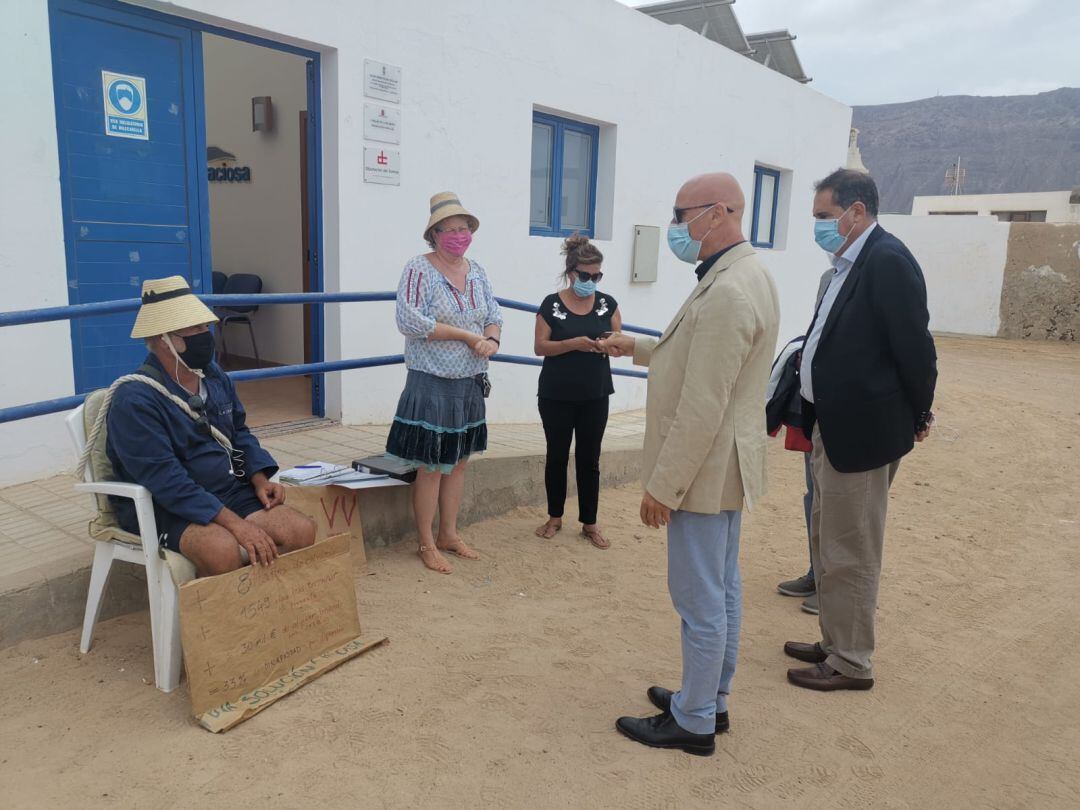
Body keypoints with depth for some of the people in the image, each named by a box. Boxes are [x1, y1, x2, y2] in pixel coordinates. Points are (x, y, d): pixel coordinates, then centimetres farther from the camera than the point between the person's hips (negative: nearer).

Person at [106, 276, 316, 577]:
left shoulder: (215, 376, 8)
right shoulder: (135, 399, -16)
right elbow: (165, 480, -23)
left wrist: (260, 479, 0)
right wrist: (235, 523, -29)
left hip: (228, 491, 7)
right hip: (165, 506, -6)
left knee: (301, 531, -16)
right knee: (224, 550, -36)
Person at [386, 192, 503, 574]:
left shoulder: (476, 271, 10)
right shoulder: (419, 269, -10)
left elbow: (494, 316, 13)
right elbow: (409, 320, -21)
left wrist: (491, 339, -11)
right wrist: (466, 335, -18)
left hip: (470, 384, 7)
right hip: (432, 383, -6)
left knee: (458, 461, 14)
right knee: (431, 466, -1)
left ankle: (448, 534, 28)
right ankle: (426, 544, 14)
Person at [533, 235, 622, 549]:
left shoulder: (607, 304, 2)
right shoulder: (551, 304, -5)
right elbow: (540, 347, -8)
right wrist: (573, 343, -23)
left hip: (595, 396, 2)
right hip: (556, 396, -1)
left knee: (589, 459, 7)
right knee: (557, 456, 10)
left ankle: (589, 523, 17)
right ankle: (554, 517, 25)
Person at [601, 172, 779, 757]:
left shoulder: (726, 292, -24)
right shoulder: (747, 275, 9)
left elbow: (702, 408, -26)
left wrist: (663, 486, -20)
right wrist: (638, 347, 16)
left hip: (704, 471, -11)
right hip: (728, 466, 11)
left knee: (701, 601, 4)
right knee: (722, 590, 20)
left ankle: (693, 722, 20)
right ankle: (711, 700, 35)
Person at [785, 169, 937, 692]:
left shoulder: (887, 260, -17)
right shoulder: (849, 264, 11)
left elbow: (914, 346, -17)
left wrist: (917, 418, -5)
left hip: (862, 431, -10)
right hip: (831, 427, 10)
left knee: (850, 552, 3)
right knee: (828, 544, 20)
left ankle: (851, 663, 20)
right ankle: (834, 643, 35)